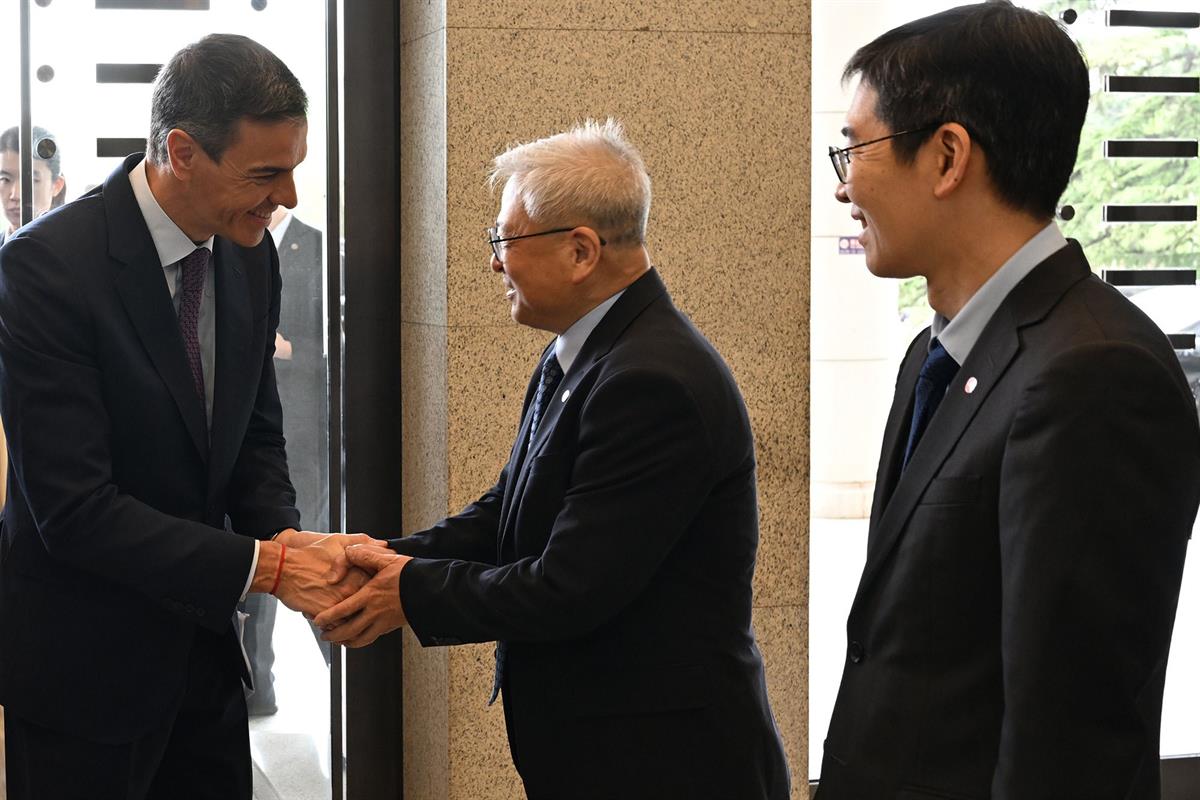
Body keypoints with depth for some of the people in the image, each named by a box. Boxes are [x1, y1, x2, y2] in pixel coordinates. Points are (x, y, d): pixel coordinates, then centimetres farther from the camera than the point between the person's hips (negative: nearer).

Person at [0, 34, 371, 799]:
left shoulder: (252, 255, -1)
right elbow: (73, 508, -24)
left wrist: (290, 541, -10)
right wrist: (262, 564, -24)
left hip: (202, 646, 6)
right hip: (82, 662, -6)